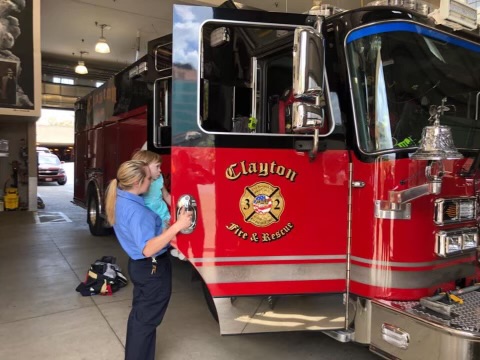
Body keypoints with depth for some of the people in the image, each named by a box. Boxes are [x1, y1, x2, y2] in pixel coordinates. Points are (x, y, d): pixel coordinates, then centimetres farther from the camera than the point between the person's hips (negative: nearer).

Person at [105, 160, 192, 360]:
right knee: (146, 320, 8)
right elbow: (148, 249, -37)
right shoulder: (136, 210, -30)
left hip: (140, 266, 10)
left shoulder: (121, 200, 1)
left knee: (140, 315, 25)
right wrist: (177, 226, -41)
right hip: (153, 269, -10)